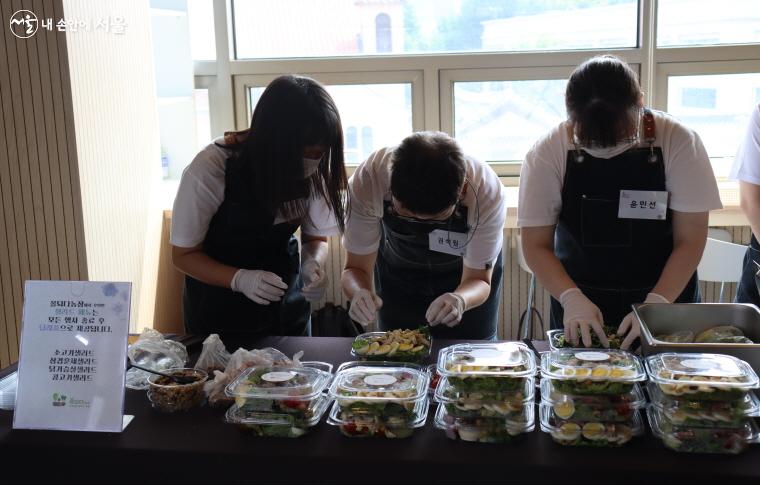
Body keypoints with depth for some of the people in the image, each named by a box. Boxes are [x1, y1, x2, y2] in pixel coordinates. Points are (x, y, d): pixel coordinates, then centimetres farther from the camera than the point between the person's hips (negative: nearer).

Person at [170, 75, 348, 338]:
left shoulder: (313, 171, -16)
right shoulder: (210, 170, -27)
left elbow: (316, 236, -1)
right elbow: (184, 254, -17)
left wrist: (314, 263, -23)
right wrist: (240, 279, -33)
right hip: (219, 311, -3)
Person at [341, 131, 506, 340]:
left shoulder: (487, 191, -36)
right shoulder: (367, 181, -35)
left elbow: (478, 278, -26)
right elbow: (356, 268, -25)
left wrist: (460, 299, -49)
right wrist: (360, 292, -48)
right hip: (398, 273, 1)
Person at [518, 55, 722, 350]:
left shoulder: (678, 143, -15)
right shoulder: (548, 154, -15)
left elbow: (690, 241, -12)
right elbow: (536, 245, -10)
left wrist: (655, 304, -24)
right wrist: (572, 298, -25)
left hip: (666, 297, 0)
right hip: (579, 306, 0)